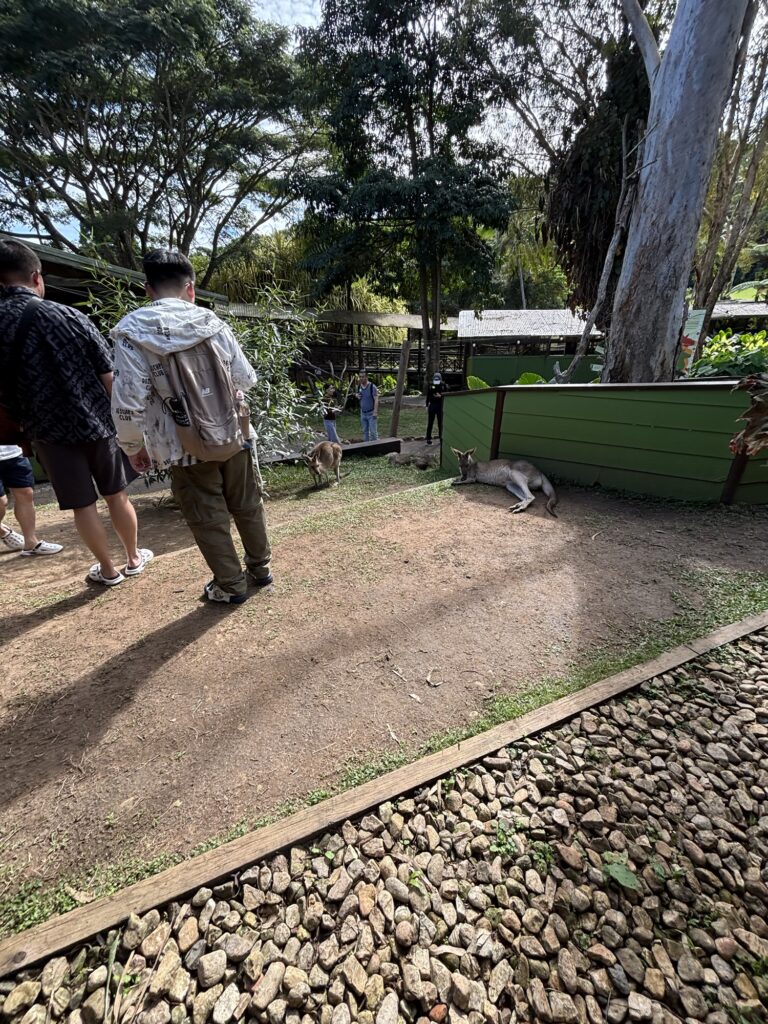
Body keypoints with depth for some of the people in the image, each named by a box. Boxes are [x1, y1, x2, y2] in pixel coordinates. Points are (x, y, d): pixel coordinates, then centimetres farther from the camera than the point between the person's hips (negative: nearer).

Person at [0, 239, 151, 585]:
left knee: (83, 505, 9)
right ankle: (134, 558, 28)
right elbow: (108, 374, -6)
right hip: (96, 422, 0)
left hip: (49, 431, 0)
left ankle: (108, 570, 22)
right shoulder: (66, 315, -5)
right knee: (117, 495, 14)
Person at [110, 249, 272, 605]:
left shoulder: (133, 332, -9)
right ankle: (260, 568, 35)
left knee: (209, 520, 11)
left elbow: (128, 403, -13)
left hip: (186, 449, -3)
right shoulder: (212, 322, -1)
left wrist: (133, 446, 2)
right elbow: (246, 379, 4)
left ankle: (230, 586, 25)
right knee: (248, 506, 18)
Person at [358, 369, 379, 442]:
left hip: (371, 413, -6)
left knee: (373, 432, -6)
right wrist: (357, 396, -1)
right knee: (365, 431, 13)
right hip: (363, 413, 6)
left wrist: (375, 412, -23)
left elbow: (376, 400, -16)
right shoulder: (359, 387, 6)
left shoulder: (372, 386, -13)